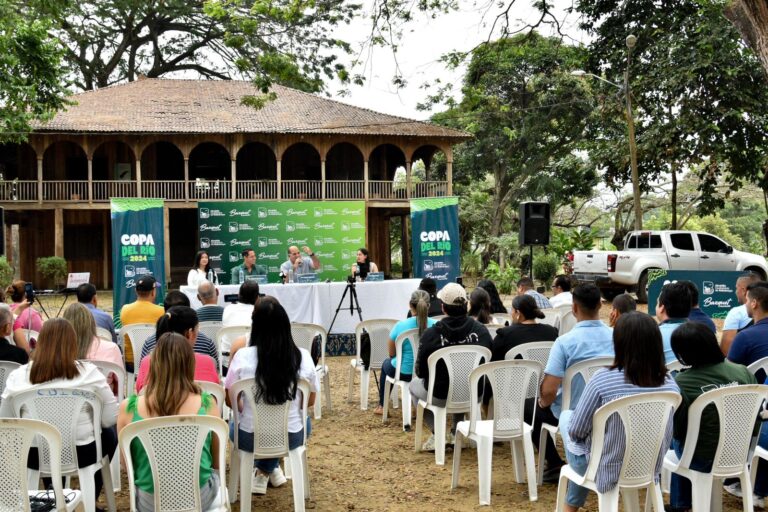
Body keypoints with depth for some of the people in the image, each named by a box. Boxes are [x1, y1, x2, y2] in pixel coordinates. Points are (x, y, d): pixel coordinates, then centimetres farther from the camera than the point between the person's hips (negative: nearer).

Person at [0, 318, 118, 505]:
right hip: (81, 454, -2)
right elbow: (110, 418, -6)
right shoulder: (89, 372, -11)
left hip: (33, 455, 3)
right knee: (109, 435, 29)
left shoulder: (18, 375, -6)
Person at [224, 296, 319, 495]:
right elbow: (310, 401, 2)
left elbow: (230, 400, -2)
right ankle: (268, 469, 36)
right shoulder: (303, 357, -12)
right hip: (291, 437, 0)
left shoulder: (242, 356, -16)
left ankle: (264, 472, 34)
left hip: (250, 438, 0)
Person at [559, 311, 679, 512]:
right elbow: (666, 435, 4)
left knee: (566, 417, 23)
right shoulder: (670, 383, -10)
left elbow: (576, 431, -15)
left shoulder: (603, 379, -25)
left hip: (607, 471, -5)